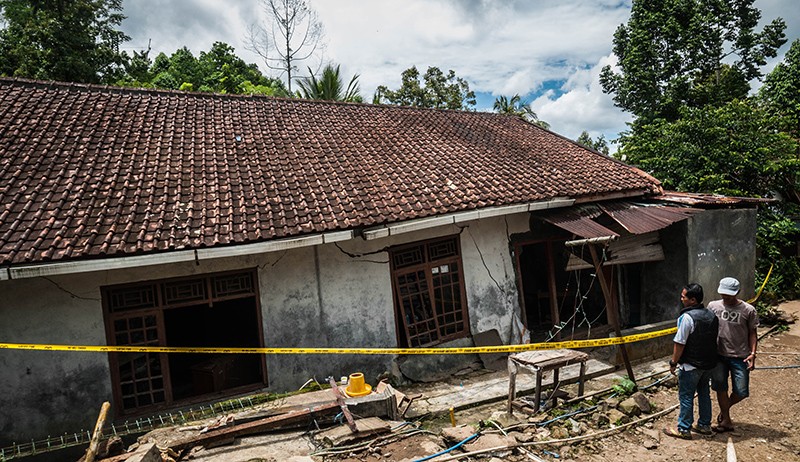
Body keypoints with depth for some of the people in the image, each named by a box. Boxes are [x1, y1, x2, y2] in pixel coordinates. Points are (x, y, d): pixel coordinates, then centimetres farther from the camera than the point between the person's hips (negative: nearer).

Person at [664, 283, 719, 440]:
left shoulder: (687, 317, -23)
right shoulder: (712, 316, 3)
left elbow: (679, 343, -21)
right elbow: (714, 339, 12)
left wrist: (673, 362, -10)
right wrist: (710, 358, 22)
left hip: (691, 365, -8)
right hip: (709, 363, 8)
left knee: (686, 397, 3)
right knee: (704, 393, 20)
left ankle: (684, 429, 11)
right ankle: (704, 425, 31)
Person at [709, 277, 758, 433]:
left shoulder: (748, 310, -6)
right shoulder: (713, 306, -1)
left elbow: (752, 333, 2)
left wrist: (752, 354, -8)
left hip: (740, 357, -1)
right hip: (718, 355, 1)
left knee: (741, 392, 0)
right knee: (720, 388, 4)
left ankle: (725, 409, 31)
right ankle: (726, 420, 21)